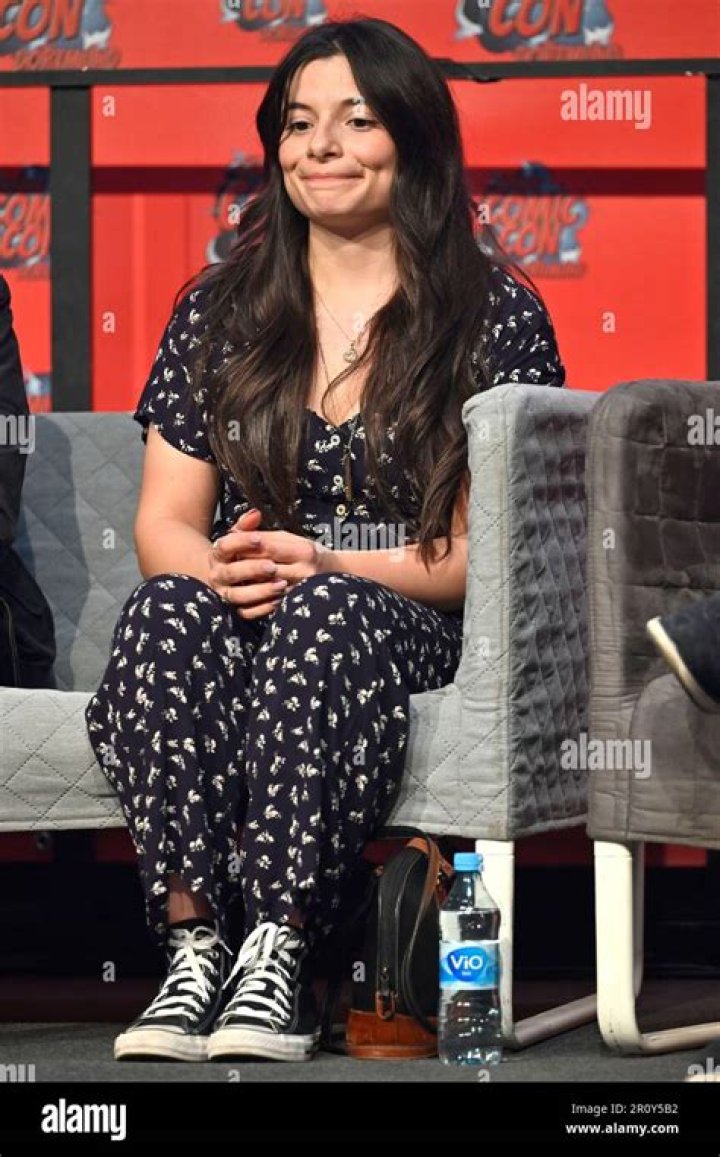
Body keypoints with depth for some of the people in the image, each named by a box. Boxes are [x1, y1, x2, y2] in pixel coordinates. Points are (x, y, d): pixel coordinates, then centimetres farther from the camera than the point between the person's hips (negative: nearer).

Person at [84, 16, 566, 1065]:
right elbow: (164, 525, 12)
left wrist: (323, 567, -16)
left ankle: (279, 952, -44)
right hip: (236, 616, 3)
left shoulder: (497, 316, 7)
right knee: (167, 613, -34)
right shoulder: (219, 310, 17)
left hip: (414, 627, -2)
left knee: (325, 616, -39)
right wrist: (219, 570, -14)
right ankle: (195, 946, -40)